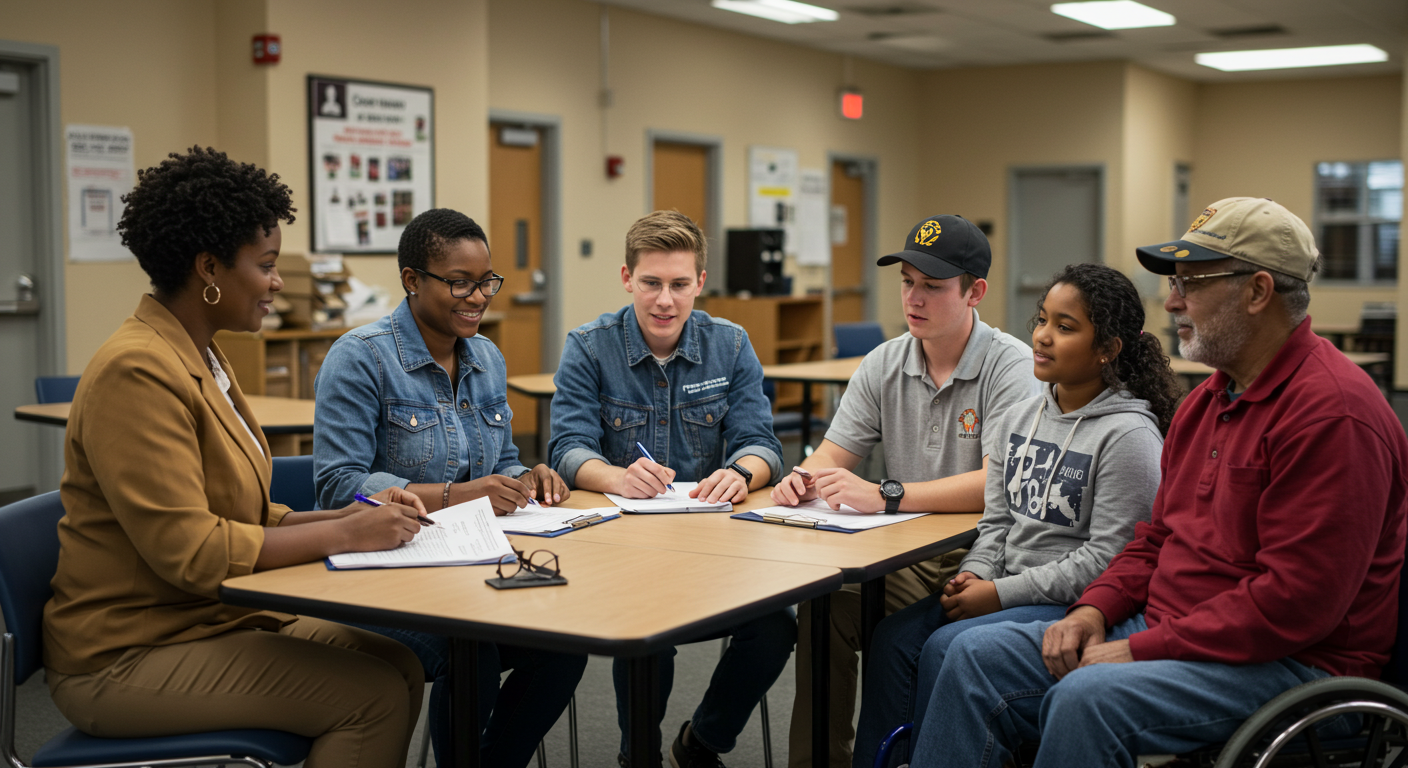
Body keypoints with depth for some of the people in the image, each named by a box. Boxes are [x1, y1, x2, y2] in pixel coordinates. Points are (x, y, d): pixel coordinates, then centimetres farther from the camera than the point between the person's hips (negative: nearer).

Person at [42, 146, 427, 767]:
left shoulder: (201, 360, 13)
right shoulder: (138, 372, -20)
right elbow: (187, 549, -25)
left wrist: (350, 514, -2)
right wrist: (344, 535, -19)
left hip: (215, 620, 9)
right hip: (126, 659, -9)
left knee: (398, 664, -6)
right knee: (373, 696, -19)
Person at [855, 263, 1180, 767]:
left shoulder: (1129, 435, -13)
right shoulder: (1021, 418, 11)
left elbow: (1106, 557, -17)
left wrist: (1002, 593, -17)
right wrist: (973, 576, -5)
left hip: (1075, 605, -7)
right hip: (1009, 590, 7)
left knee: (946, 647, -23)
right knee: (894, 637, -11)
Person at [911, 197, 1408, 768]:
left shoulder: (1332, 411, -18)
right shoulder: (1207, 400, 14)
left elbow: (1296, 601, -23)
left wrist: (1141, 649, -20)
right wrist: (1095, 608, 2)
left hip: (1287, 659, -9)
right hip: (1166, 629, 9)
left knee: (1087, 698, -32)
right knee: (977, 655, -3)